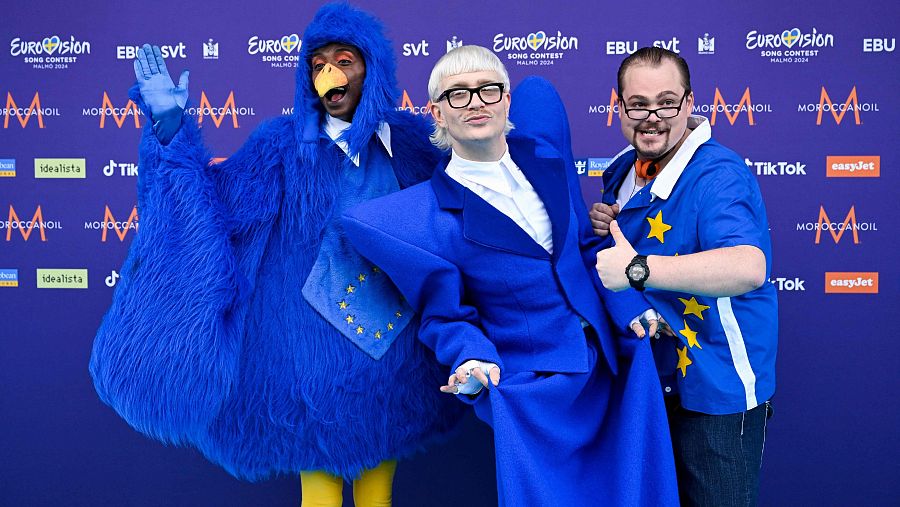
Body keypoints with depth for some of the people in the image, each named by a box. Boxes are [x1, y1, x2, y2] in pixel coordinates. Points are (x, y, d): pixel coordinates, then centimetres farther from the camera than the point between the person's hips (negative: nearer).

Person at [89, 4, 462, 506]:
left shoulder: (411, 139, 1)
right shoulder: (284, 145, -5)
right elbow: (217, 201, -12)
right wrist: (172, 131, -20)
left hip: (396, 337, 2)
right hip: (314, 344, -2)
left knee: (381, 446, 19)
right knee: (320, 458, 12)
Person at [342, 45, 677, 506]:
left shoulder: (544, 154, 2)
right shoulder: (427, 215, -11)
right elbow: (447, 317, -4)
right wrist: (475, 362, -23)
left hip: (612, 364, 5)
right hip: (534, 389, -5)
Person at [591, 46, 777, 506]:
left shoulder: (717, 176, -25)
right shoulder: (624, 170, 2)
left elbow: (748, 268, -43)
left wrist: (637, 269, -42)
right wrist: (604, 226, -6)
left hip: (718, 389, -8)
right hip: (651, 377, 8)